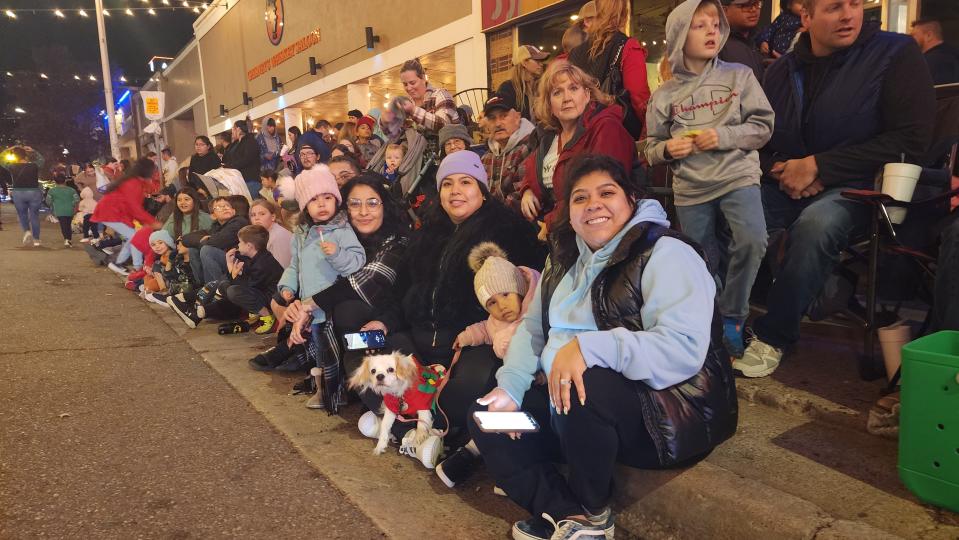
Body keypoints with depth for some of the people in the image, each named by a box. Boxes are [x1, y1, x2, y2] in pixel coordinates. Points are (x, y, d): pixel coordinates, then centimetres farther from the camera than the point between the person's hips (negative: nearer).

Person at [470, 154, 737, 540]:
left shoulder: (665, 254, -14)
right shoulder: (564, 259, 9)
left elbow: (685, 349, -26)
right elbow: (532, 329, 11)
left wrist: (589, 347, -35)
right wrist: (510, 386, -5)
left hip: (667, 416, -7)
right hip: (571, 406, 8)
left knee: (587, 387, -35)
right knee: (486, 420, 1)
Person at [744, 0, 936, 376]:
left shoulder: (896, 55, -2)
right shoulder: (782, 70, 11)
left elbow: (911, 139, -10)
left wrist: (817, 166, -15)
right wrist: (782, 172, -9)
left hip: (854, 189, -4)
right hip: (785, 188, 4)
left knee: (816, 224, -36)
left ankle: (773, 336, -21)